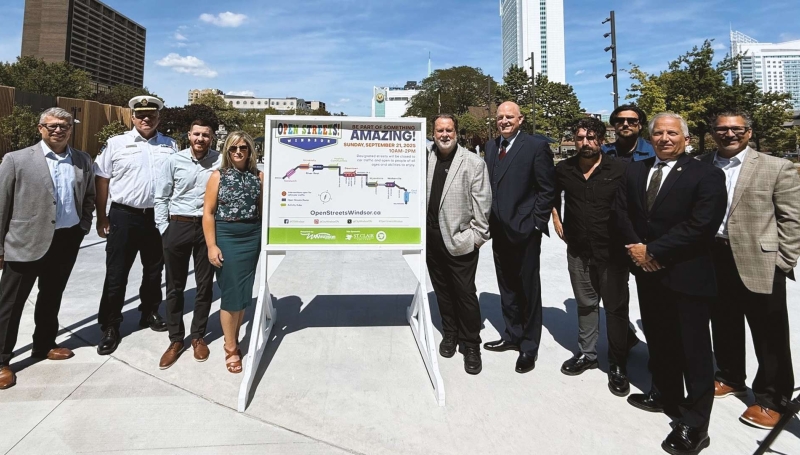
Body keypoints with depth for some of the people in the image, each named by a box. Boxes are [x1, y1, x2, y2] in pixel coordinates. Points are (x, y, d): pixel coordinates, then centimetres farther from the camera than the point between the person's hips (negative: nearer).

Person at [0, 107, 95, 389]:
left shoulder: (83, 161, 4)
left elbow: (89, 197, 16)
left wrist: (83, 227, 5)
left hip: (67, 241, 4)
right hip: (26, 241, -3)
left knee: (52, 297, 18)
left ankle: (44, 345, 35)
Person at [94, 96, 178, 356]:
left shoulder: (170, 147, 5)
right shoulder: (117, 144, -1)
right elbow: (101, 180, 0)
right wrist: (101, 217, -2)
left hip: (158, 217, 2)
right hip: (124, 216, -2)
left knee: (154, 271, 15)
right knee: (116, 274, 3)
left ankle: (149, 313, 33)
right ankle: (110, 327, 15)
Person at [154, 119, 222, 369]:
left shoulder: (220, 161, -3)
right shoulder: (175, 160, 1)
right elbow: (161, 197, 5)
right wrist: (163, 228, 1)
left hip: (207, 227, -1)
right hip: (177, 226, 1)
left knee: (205, 285, 10)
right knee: (175, 287, 10)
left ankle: (198, 337, 27)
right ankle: (175, 340, 25)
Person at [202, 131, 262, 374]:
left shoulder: (258, 176, 5)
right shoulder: (218, 176, -1)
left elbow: (263, 209, 9)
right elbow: (208, 212, -3)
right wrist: (211, 246, -9)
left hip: (252, 237, 3)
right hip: (226, 236, -2)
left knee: (245, 292, 8)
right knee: (231, 292, 0)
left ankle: (233, 339, 28)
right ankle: (231, 348, 15)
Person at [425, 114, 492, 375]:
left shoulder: (474, 163, -6)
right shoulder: (426, 160, 5)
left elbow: (482, 204, -7)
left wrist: (477, 236, -10)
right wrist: (420, 230, 5)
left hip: (460, 239, -4)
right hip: (432, 238, 4)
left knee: (465, 293, 3)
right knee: (442, 290, 16)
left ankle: (471, 346, 19)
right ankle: (450, 334, 35)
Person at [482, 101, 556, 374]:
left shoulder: (536, 146, -8)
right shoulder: (491, 146, 10)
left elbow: (547, 189, -9)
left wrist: (536, 224, -13)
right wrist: (489, 221, 6)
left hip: (524, 229, -6)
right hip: (499, 230, 6)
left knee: (528, 289, 6)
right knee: (507, 288, 17)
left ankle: (529, 346, 21)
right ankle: (512, 335, 33)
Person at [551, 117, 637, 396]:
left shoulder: (620, 170, -11)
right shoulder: (563, 169, 0)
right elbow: (552, 194, 19)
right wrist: (556, 218, 10)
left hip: (612, 250, -3)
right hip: (578, 250, 3)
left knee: (616, 307, 7)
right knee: (585, 304, 16)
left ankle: (618, 365, 23)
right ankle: (587, 353, 32)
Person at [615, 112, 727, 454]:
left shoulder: (707, 176, -9)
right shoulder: (634, 171, 9)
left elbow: (701, 225, -19)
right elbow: (621, 212, 6)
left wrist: (652, 250, -17)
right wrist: (635, 247, -10)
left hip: (687, 276, -5)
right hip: (647, 273, 6)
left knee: (694, 350, 5)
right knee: (658, 340, 19)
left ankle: (694, 425, 18)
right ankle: (665, 396, 39)